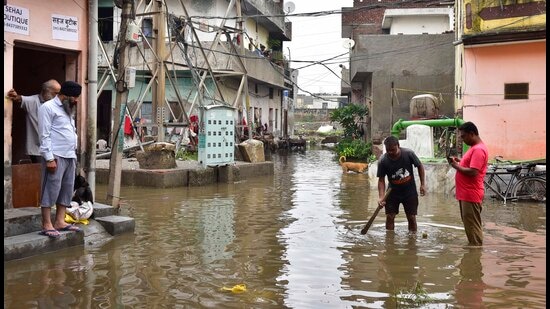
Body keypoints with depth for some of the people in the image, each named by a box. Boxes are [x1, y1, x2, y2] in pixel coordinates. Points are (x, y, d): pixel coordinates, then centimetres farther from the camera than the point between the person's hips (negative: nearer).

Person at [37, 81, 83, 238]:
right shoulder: (48, 107, -6)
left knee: (67, 190, 9)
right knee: (51, 190, -6)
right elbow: (45, 135, -12)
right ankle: (47, 225, -2)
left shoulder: (68, 110, 21)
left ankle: (59, 222, 15)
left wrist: (74, 154, 15)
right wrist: (49, 158, -18)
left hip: (70, 157, 9)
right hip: (56, 157, -9)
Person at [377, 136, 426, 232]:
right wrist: (381, 197, -23)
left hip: (410, 192, 0)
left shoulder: (409, 154, -20)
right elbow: (381, 180, -12)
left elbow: (420, 166, -3)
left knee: (411, 217, 4)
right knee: (389, 217, -2)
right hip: (393, 193, 0)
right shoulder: (383, 161, -19)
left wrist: (422, 184, -4)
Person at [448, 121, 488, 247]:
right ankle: (473, 246, 25)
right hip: (466, 193, 11)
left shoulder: (478, 149, -17)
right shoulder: (475, 148, 17)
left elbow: (473, 172, -25)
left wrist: (456, 166, -14)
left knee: (472, 225, -4)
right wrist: (460, 161, 8)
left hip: (471, 195, -11)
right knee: (469, 224, 17)